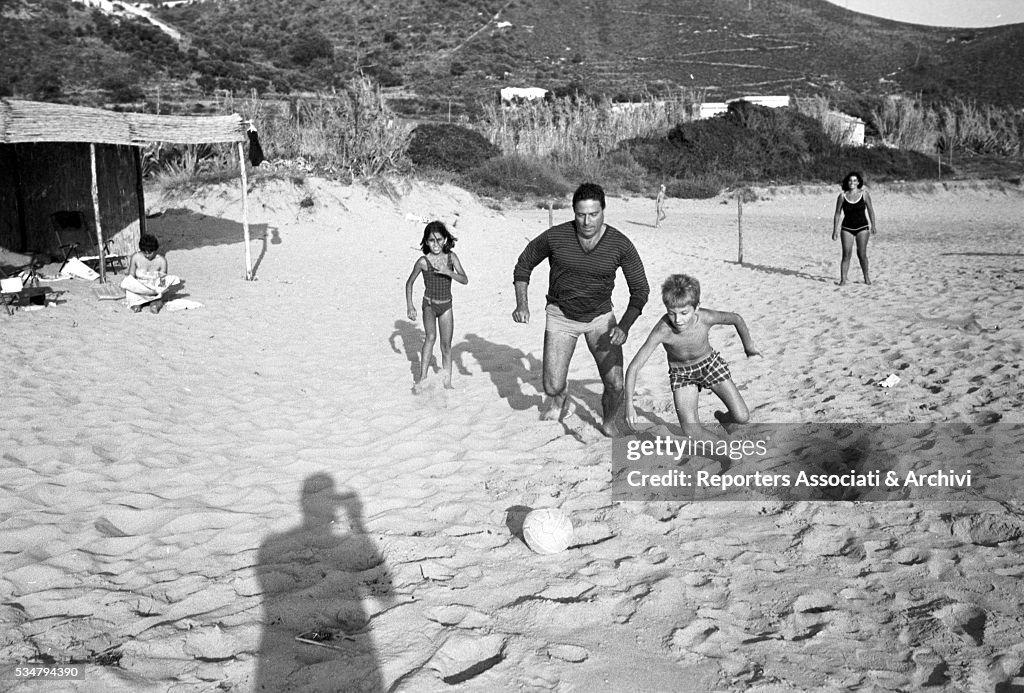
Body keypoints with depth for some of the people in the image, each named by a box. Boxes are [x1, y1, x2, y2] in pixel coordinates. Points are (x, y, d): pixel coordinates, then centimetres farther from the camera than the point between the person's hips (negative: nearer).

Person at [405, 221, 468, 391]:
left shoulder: (451, 257, -7)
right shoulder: (423, 261, -14)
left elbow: (464, 280, -14)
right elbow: (409, 283, -2)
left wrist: (447, 272, -29)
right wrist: (410, 306, -6)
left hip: (446, 305, 3)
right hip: (429, 304, -3)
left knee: (446, 345, 5)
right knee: (431, 336, -24)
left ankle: (447, 381, 16)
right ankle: (422, 378, -23)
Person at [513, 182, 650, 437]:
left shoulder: (620, 245, -18)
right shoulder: (554, 237, -19)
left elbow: (640, 289, -8)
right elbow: (524, 264, -2)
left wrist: (624, 326, -23)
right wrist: (522, 304, -15)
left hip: (600, 317, 0)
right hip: (561, 317, 0)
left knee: (615, 384, -8)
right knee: (552, 387, -6)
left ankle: (609, 424, 25)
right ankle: (560, 395, 33)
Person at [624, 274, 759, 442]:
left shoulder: (706, 318, -31)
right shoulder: (663, 331, -36)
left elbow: (736, 318, -8)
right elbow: (633, 368, -34)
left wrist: (749, 346, 7)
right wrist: (629, 405, -42)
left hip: (710, 363, 1)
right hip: (680, 373, -1)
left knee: (742, 417, -5)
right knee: (691, 431, -14)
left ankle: (723, 418, 31)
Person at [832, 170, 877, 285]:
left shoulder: (864, 194, 0)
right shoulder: (842, 196, 0)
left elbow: (870, 210, 5)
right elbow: (837, 214, 3)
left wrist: (873, 225, 2)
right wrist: (835, 230, 0)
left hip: (862, 228, 0)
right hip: (847, 228, 0)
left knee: (862, 254, -1)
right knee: (846, 254, -7)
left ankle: (866, 277, 18)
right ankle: (843, 279, -4)